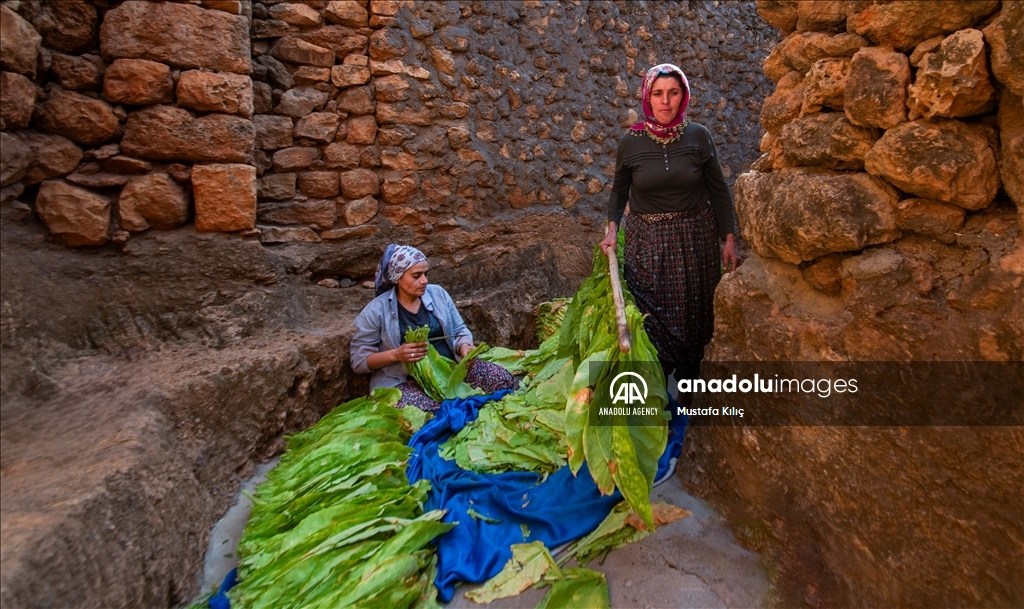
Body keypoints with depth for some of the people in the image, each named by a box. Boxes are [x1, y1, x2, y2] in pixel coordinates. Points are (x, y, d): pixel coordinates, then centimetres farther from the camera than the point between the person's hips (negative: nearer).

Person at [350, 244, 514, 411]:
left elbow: (460, 330, 13)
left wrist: (464, 347, -12)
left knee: (502, 378, -17)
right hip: (406, 380, -3)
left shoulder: (438, 293, 6)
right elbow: (358, 359, -3)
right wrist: (395, 354, -21)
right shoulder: (376, 310, -5)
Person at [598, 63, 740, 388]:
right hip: (647, 242, -1)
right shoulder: (630, 142, -5)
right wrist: (612, 228, -6)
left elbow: (718, 191, 1)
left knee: (692, 314, 12)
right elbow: (619, 190, 9)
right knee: (653, 317, 0)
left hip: (694, 239, 1)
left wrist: (729, 239, -1)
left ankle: (688, 380, 34)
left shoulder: (698, 136, -5)